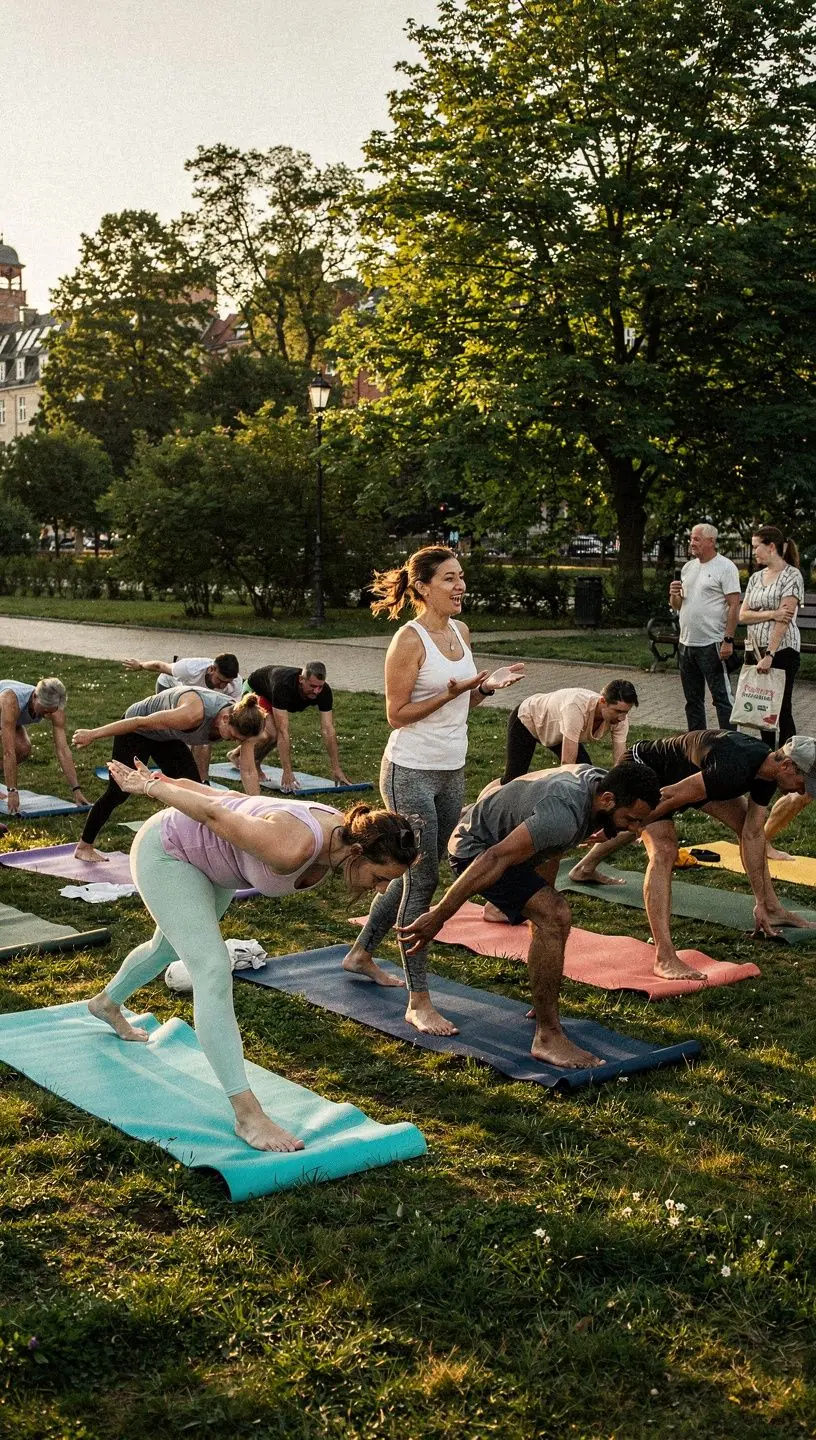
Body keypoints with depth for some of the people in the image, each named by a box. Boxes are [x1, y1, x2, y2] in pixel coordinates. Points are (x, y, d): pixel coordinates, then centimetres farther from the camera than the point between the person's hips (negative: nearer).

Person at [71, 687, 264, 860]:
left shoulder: (241, 721, -23)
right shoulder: (194, 714, -43)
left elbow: (248, 772, -15)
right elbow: (141, 722, -33)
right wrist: (94, 734, -24)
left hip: (167, 737, 7)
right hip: (136, 731, -6)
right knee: (118, 793, 0)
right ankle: (84, 846, 17)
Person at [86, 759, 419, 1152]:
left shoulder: (340, 835, -15)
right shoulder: (294, 850, -42)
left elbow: (240, 801, -3)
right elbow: (215, 813, -30)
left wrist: (169, 784, 7)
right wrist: (149, 787, -15)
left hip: (209, 855, 9)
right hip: (164, 851, -9)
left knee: (170, 945, 31)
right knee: (213, 971, -20)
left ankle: (106, 1002, 62)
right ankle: (247, 1113, -20)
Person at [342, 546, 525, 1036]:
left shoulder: (460, 631, 8)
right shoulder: (410, 640, -15)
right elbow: (397, 715, -15)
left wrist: (486, 687, -2)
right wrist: (452, 692, -23)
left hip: (452, 773, 8)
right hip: (411, 774, -8)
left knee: (417, 873, 19)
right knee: (422, 881, -5)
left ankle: (362, 952, 40)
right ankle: (419, 1002, 2)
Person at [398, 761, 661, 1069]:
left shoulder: (600, 779, -8)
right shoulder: (565, 816, -37)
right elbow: (496, 859, -39)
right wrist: (440, 915, -40)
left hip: (502, 833, 10)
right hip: (477, 849, -10)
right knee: (553, 917, -24)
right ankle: (548, 1038, -19)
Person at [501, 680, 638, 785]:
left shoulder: (620, 717, -28)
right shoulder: (577, 708, -47)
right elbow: (567, 763, -46)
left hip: (557, 730, 6)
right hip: (527, 719, -6)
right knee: (514, 778, -2)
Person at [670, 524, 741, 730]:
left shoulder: (725, 567, -7)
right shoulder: (688, 567, 15)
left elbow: (734, 606, -13)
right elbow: (677, 606, 20)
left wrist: (728, 640, -19)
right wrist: (674, 595, -3)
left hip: (712, 645, -8)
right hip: (686, 643, 8)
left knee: (722, 697, -5)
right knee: (693, 699, 14)